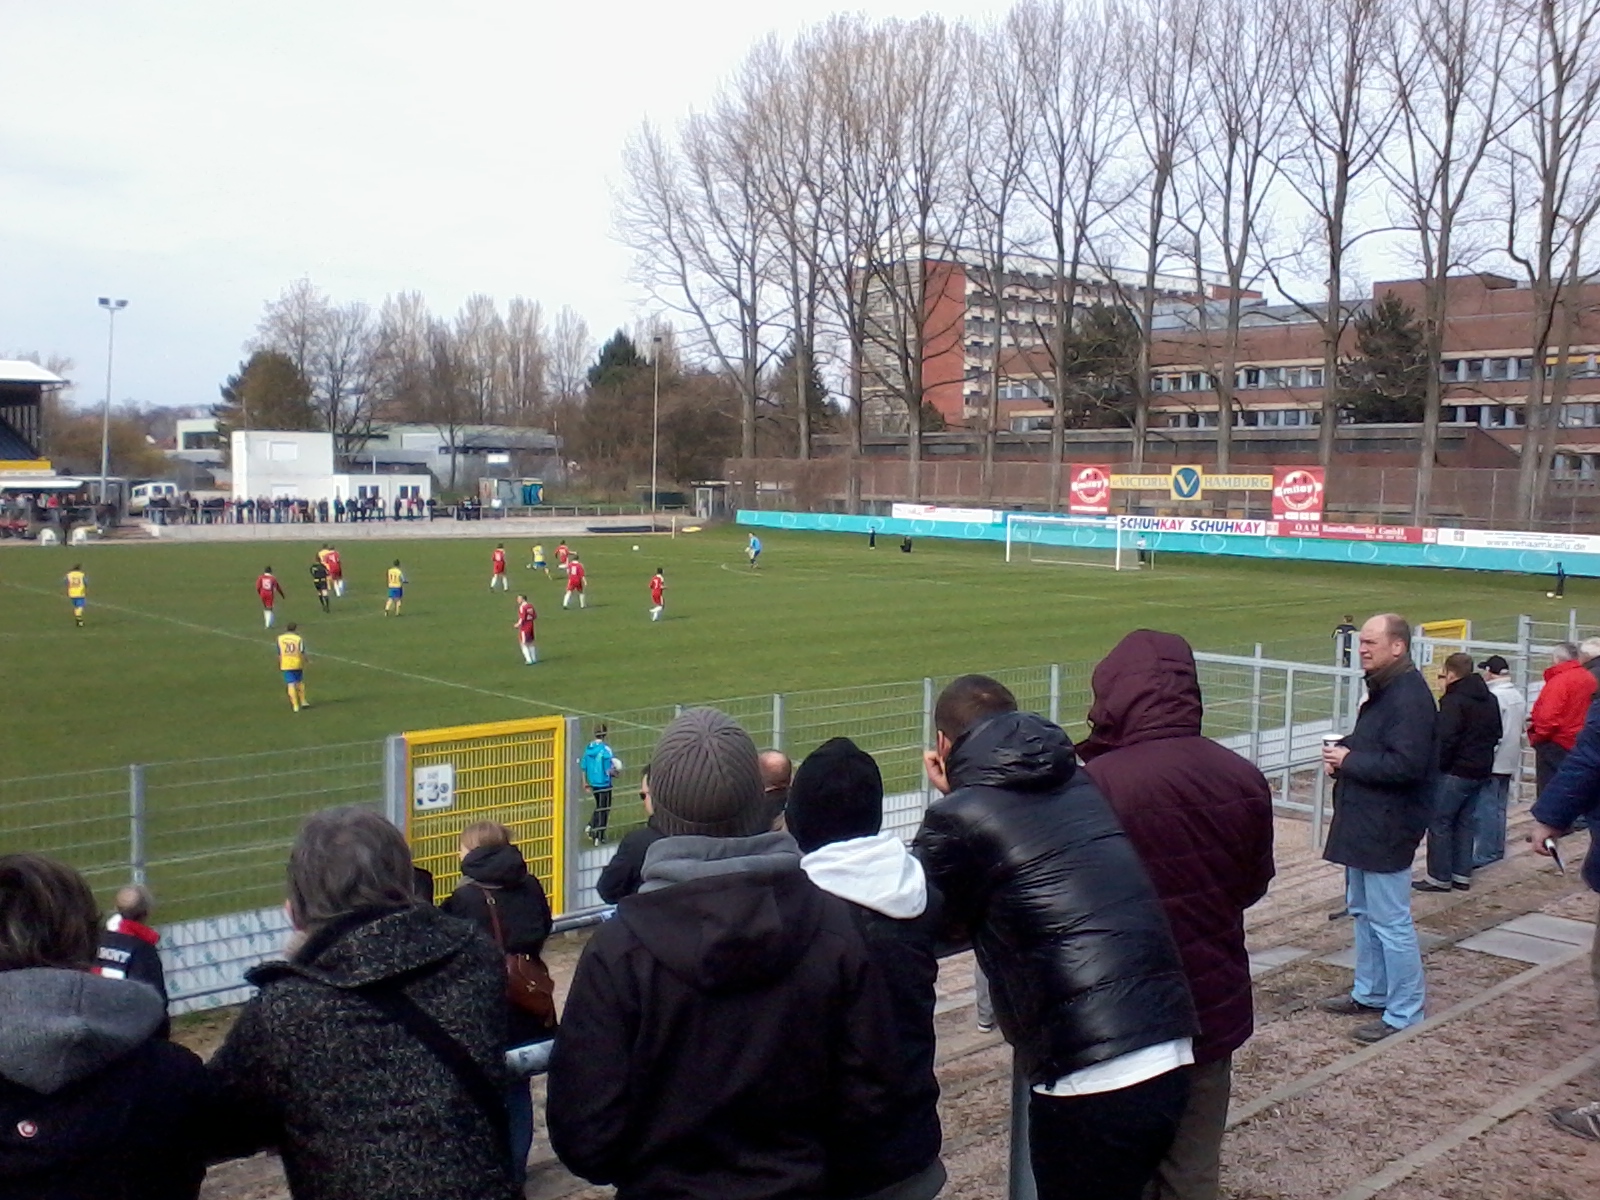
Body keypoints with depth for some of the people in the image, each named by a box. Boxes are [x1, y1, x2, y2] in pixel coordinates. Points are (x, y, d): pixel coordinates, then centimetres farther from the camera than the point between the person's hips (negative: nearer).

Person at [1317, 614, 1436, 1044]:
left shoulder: (1409, 697, -20)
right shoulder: (1383, 690, 13)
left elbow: (1406, 765, -28)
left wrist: (1349, 761, -18)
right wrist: (1342, 751, 5)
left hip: (1387, 828, -11)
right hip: (1364, 823, 11)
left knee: (1390, 920, -3)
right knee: (1363, 911, 19)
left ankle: (1404, 1013, 7)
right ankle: (1369, 994, 32)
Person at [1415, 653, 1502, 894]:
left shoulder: (1453, 701, -17)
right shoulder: (1490, 699, 13)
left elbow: (1445, 740, -21)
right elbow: (1496, 734, 20)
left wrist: (1436, 766, -12)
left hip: (1455, 772, -9)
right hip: (1481, 771, 9)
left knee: (1439, 823, -1)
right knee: (1466, 823, 15)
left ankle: (1439, 877, 1)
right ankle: (1462, 875, 19)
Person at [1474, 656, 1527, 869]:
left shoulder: (1493, 696, -19)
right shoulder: (1518, 696, 10)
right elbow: (1519, 729, 17)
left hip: (1491, 762, -9)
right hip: (1509, 761, 9)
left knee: (1486, 807, -5)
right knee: (1499, 806, 16)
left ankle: (1484, 853, -4)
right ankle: (1497, 849, 23)